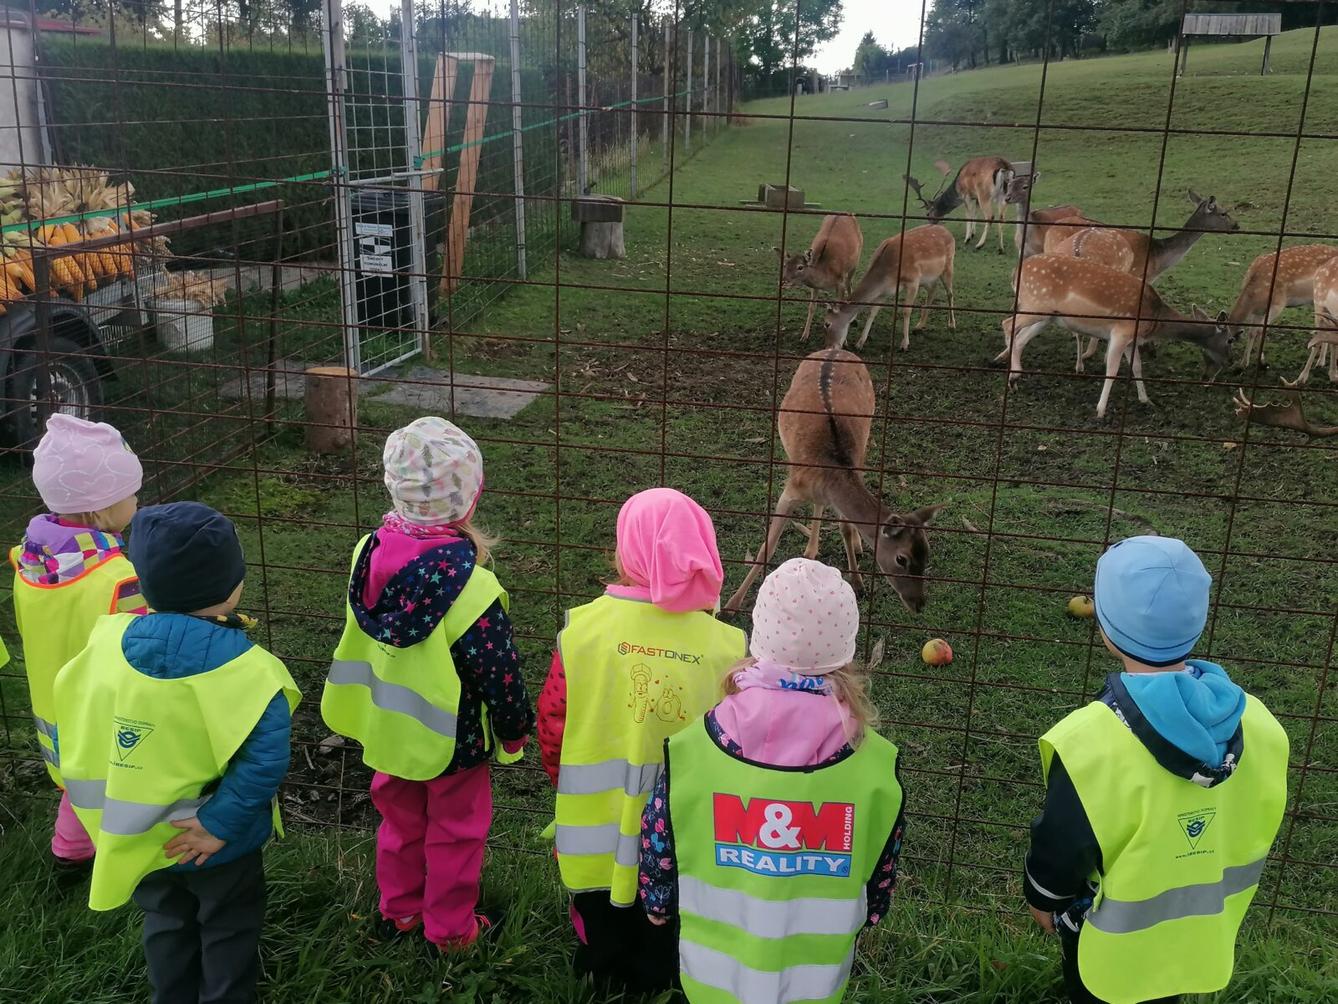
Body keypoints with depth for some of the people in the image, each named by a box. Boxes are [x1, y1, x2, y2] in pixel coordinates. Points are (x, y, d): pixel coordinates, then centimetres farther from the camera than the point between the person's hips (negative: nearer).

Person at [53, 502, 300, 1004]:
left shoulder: (108, 641, -15)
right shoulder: (242, 666, -28)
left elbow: (77, 735, -6)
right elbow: (267, 754, -35)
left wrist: (104, 811, 5)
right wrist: (222, 823, -24)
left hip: (141, 835, 5)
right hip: (217, 841, -4)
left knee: (166, 926, 29)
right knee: (228, 933, 22)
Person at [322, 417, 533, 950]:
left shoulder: (370, 552, -15)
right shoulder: (468, 586, -33)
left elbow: (366, 633, 1)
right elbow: (499, 669, -22)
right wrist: (515, 728, -4)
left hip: (387, 725, 6)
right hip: (451, 737, -5)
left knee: (400, 817, 27)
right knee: (455, 830, 18)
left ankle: (399, 909, 46)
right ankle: (451, 927, 36)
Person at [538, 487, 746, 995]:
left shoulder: (582, 628, -20)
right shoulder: (723, 645, -20)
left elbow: (552, 724, -9)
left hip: (595, 826, 0)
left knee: (603, 937, 27)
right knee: (659, 948, 25)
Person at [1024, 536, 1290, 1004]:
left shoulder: (1093, 743, -36)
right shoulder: (1258, 725, -18)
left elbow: (1062, 846, -20)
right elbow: (1255, 835, -1)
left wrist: (1043, 899, 1)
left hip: (1114, 939, -4)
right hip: (1205, 930, 4)